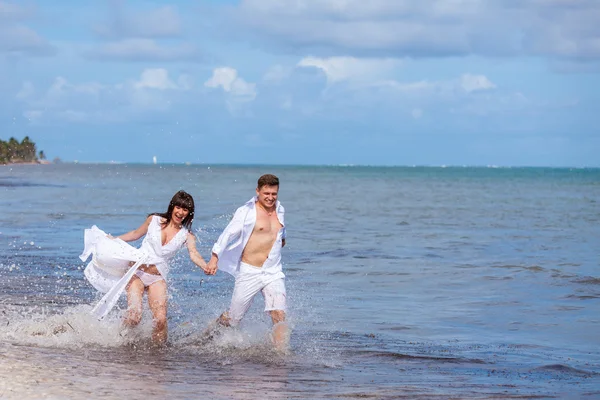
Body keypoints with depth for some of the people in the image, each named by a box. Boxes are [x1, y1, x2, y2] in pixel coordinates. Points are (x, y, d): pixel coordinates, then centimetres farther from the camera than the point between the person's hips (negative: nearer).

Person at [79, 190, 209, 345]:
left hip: (157, 278, 1)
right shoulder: (154, 220, 1)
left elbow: (194, 254, -16)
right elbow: (136, 234, 19)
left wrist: (206, 267, -36)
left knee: (160, 319, -18)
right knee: (134, 316, -19)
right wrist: (113, 239, 22)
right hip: (136, 271, -1)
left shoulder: (186, 235, 1)